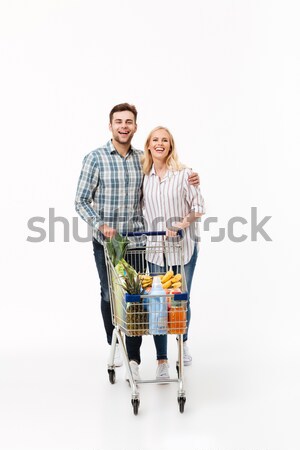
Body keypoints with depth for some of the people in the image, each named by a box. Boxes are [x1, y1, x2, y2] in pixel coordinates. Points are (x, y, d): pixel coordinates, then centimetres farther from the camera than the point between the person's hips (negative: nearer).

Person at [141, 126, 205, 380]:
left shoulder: (184, 174, -5)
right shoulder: (143, 176, 4)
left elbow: (199, 208, -4)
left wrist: (179, 226, -15)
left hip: (184, 247, -1)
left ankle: (183, 343, 37)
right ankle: (162, 361, 7)